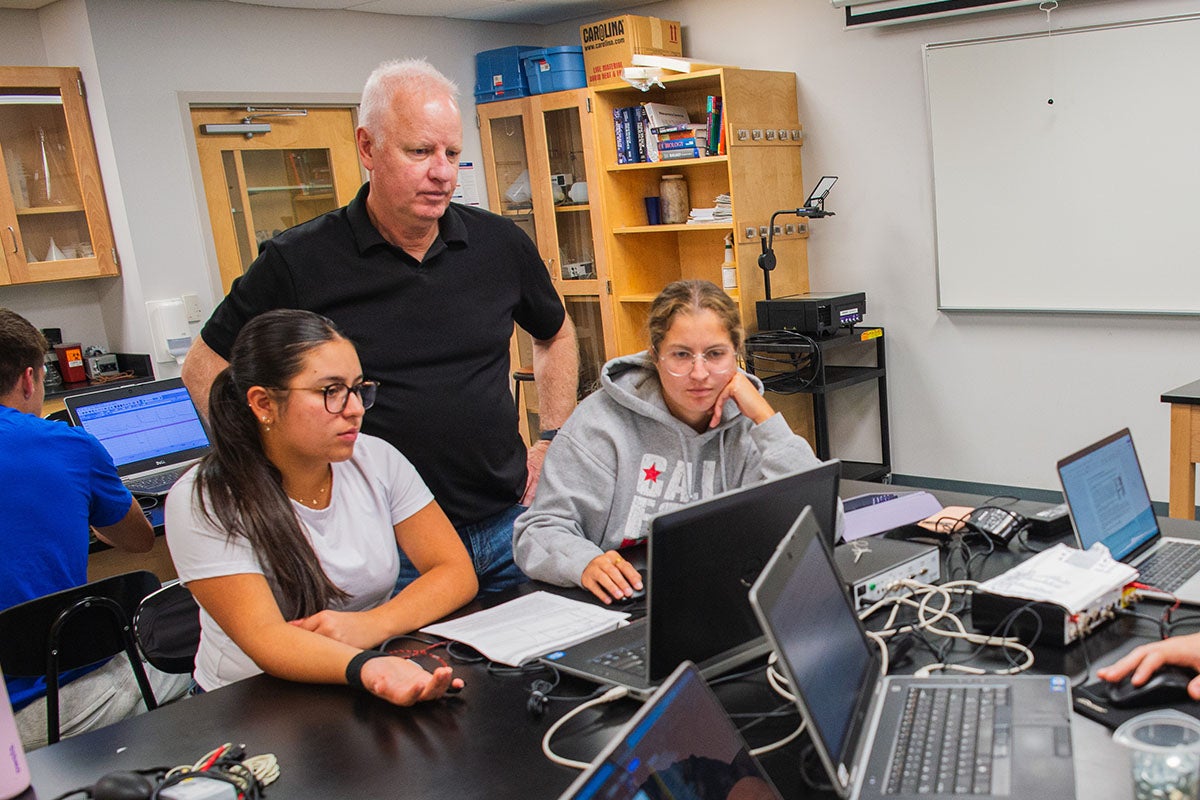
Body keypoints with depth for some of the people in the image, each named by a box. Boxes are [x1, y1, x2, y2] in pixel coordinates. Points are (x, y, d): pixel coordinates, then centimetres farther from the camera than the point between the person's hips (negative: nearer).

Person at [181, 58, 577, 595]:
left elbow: (555, 335, 19)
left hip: (508, 524, 4)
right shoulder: (298, 262, -9)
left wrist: (552, 441, 10)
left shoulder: (501, 245, 1)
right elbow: (205, 368, 2)